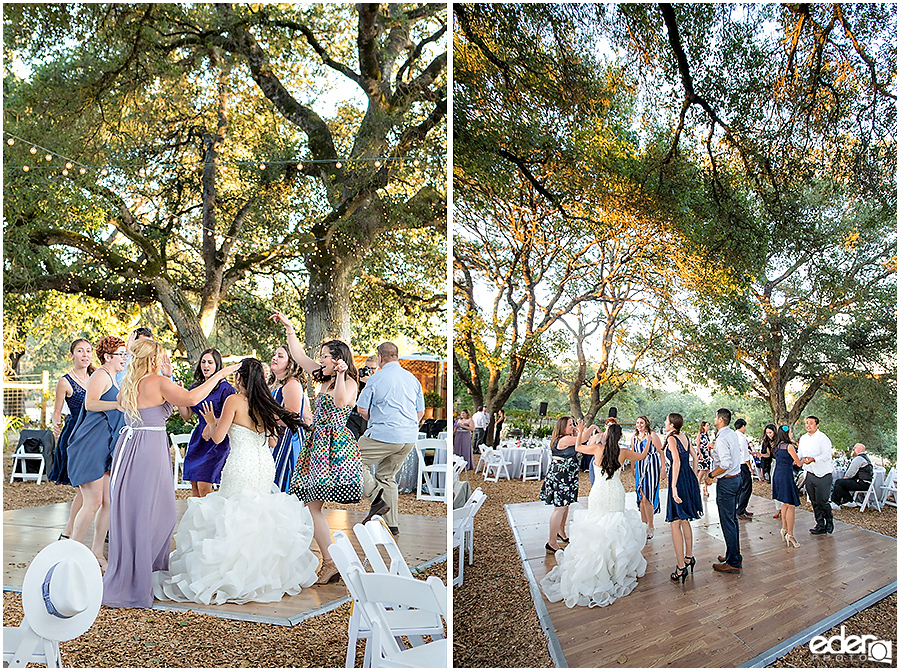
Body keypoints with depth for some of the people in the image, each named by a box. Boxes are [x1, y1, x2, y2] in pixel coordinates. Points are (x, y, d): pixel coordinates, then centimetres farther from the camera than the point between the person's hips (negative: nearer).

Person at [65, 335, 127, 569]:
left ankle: (96, 553, 14)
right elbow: (90, 403, -26)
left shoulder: (111, 378, 21)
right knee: (93, 503, -10)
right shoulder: (101, 375, -9)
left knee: (109, 502, 6)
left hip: (106, 449, 10)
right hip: (90, 446, -9)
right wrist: (118, 404, -37)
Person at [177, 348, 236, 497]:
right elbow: (186, 415, 11)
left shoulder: (225, 388, -7)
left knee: (204, 487, -12)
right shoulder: (196, 387, 12)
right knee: (194, 487, 6)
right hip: (198, 437, 6)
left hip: (216, 441, -6)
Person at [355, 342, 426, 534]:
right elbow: (420, 412, 15)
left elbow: (361, 409, -1)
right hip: (410, 438, 7)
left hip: (384, 435, -7)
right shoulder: (413, 379, 11)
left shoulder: (376, 379, -6)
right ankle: (392, 524, 16)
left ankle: (376, 499, -9)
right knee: (387, 476, 18)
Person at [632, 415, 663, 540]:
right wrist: (633, 471, 21)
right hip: (639, 467, 6)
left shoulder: (652, 435, -8)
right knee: (641, 498, 8)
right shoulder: (634, 437, 11)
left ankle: (650, 528, 0)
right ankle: (643, 525, 18)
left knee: (646, 498, -9)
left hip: (651, 467, -6)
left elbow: (661, 452, -7)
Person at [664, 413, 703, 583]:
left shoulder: (671, 438, -14)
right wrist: (694, 478, 24)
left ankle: (681, 566, -3)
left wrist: (674, 487, -27)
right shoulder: (685, 437, 9)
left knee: (675, 523, -3)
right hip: (689, 478, 9)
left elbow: (676, 462, -25)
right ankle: (689, 557, 30)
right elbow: (695, 457, 16)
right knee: (684, 520, 21)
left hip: (679, 480, -9)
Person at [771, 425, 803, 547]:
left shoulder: (777, 446, 9)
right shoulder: (789, 446, -15)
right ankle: (790, 535, -2)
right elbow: (799, 463, -7)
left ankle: (784, 529, 28)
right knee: (791, 505, -4)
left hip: (777, 475, 9)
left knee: (785, 503, 21)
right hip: (786, 476, -9)